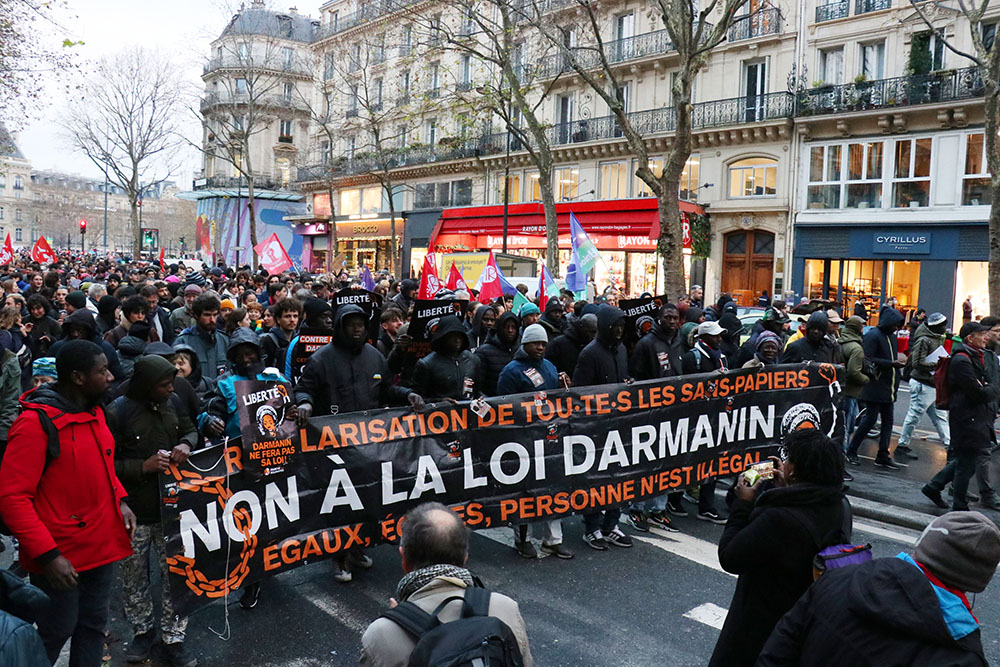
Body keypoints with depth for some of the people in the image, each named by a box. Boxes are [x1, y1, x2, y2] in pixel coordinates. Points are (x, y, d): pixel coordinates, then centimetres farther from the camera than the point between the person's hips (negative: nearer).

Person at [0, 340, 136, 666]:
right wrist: (47, 554, -21)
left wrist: (119, 500, 5)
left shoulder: (94, 411, 6)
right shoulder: (36, 422, -18)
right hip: (61, 559, -7)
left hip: (102, 547, 7)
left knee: (93, 627, 17)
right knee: (56, 634, 9)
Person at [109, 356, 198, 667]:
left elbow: (190, 430, 15)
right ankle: (142, 630, 36)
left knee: (174, 572, 8)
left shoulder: (172, 401, 0)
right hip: (134, 512, -3)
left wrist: (186, 444, -7)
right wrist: (144, 467, -21)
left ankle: (173, 637, 23)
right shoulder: (118, 413, -14)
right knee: (135, 575, 14)